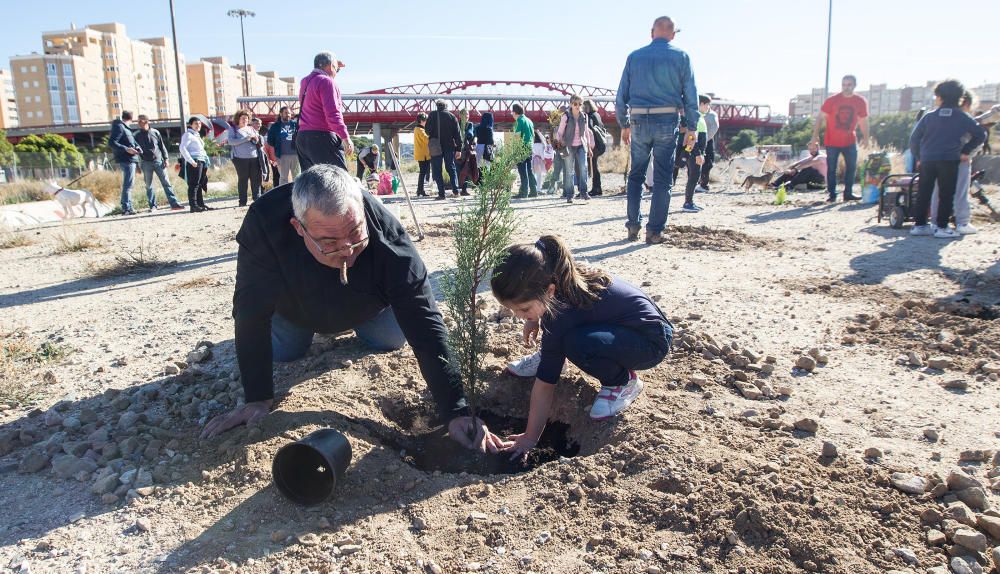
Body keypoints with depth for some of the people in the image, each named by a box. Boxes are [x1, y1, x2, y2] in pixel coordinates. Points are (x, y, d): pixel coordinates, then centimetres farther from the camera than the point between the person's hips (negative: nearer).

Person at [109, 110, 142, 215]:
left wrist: (137, 148, 0)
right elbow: (111, 142, -18)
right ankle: (126, 208, -10)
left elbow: (132, 141, 20)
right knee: (128, 184, -10)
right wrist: (126, 149, -24)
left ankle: (128, 207, 23)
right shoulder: (119, 127, -9)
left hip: (131, 159, 10)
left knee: (128, 184, 16)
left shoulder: (124, 127, 18)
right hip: (126, 159, -10)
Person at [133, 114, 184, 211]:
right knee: (149, 186, 5)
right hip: (146, 163, 0)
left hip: (158, 161, 0)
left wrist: (165, 158, 3)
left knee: (166, 183, -4)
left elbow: (162, 146, 10)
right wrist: (138, 165, 1)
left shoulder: (155, 132, 4)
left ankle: (174, 203, -6)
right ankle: (152, 205, 12)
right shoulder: (137, 135, 2)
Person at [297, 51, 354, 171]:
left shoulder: (305, 81, 19)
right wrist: (346, 137, -16)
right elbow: (332, 113, -17)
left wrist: (335, 69, 36)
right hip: (322, 138, -9)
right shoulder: (326, 81, -7)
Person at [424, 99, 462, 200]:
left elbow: (428, 130, -6)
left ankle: (441, 193, -4)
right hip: (449, 146, 2)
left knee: (437, 170, 3)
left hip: (436, 147, -2)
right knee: (451, 168, 14)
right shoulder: (452, 116, 4)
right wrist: (458, 149, 3)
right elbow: (457, 134, 1)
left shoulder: (433, 115, -3)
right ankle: (455, 190, 3)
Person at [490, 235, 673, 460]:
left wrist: (530, 437, -18)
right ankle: (547, 356, 23)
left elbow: (545, 384, -25)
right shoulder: (554, 277, -13)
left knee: (576, 343, -36)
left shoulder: (561, 315, -33)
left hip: (652, 341, -8)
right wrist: (534, 318, 3)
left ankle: (624, 382, -8)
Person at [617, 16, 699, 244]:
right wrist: (692, 128, 5)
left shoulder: (634, 57, 8)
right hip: (667, 122, -2)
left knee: (636, 175, 15)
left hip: (639, 121, 2)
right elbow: (691, 96, 0)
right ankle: (654, 231, 3)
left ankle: (633, 226, 13)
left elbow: (621, 95, 7)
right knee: (662, 179, 3)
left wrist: (624, 125, 15)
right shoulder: (680, 57, 3)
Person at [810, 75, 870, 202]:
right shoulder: (832, 100, -9)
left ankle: (848, 193, 14)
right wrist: (815, 135, -13)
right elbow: (821, 118, -7)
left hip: (850, 141, 3)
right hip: (832, 141, -3)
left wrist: (865, 137, 7)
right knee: (831, 168, -2)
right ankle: (832, 194, 6)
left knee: (852, 167, 4)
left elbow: (863, 121, 10)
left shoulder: (861, 102, -1)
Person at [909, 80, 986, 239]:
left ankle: (919, 225, 12)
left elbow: (914, 138, 2)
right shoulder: (962, 117, 4)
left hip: (927, 160, 1)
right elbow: (980, 134, 3)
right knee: (946, 195, 3)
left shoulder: (929, 116, 4)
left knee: (924, 194, 10)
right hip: (949, 161, -1)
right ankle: (942, 227, 1)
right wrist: (966, 151, 10)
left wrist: (918, 157, 12)